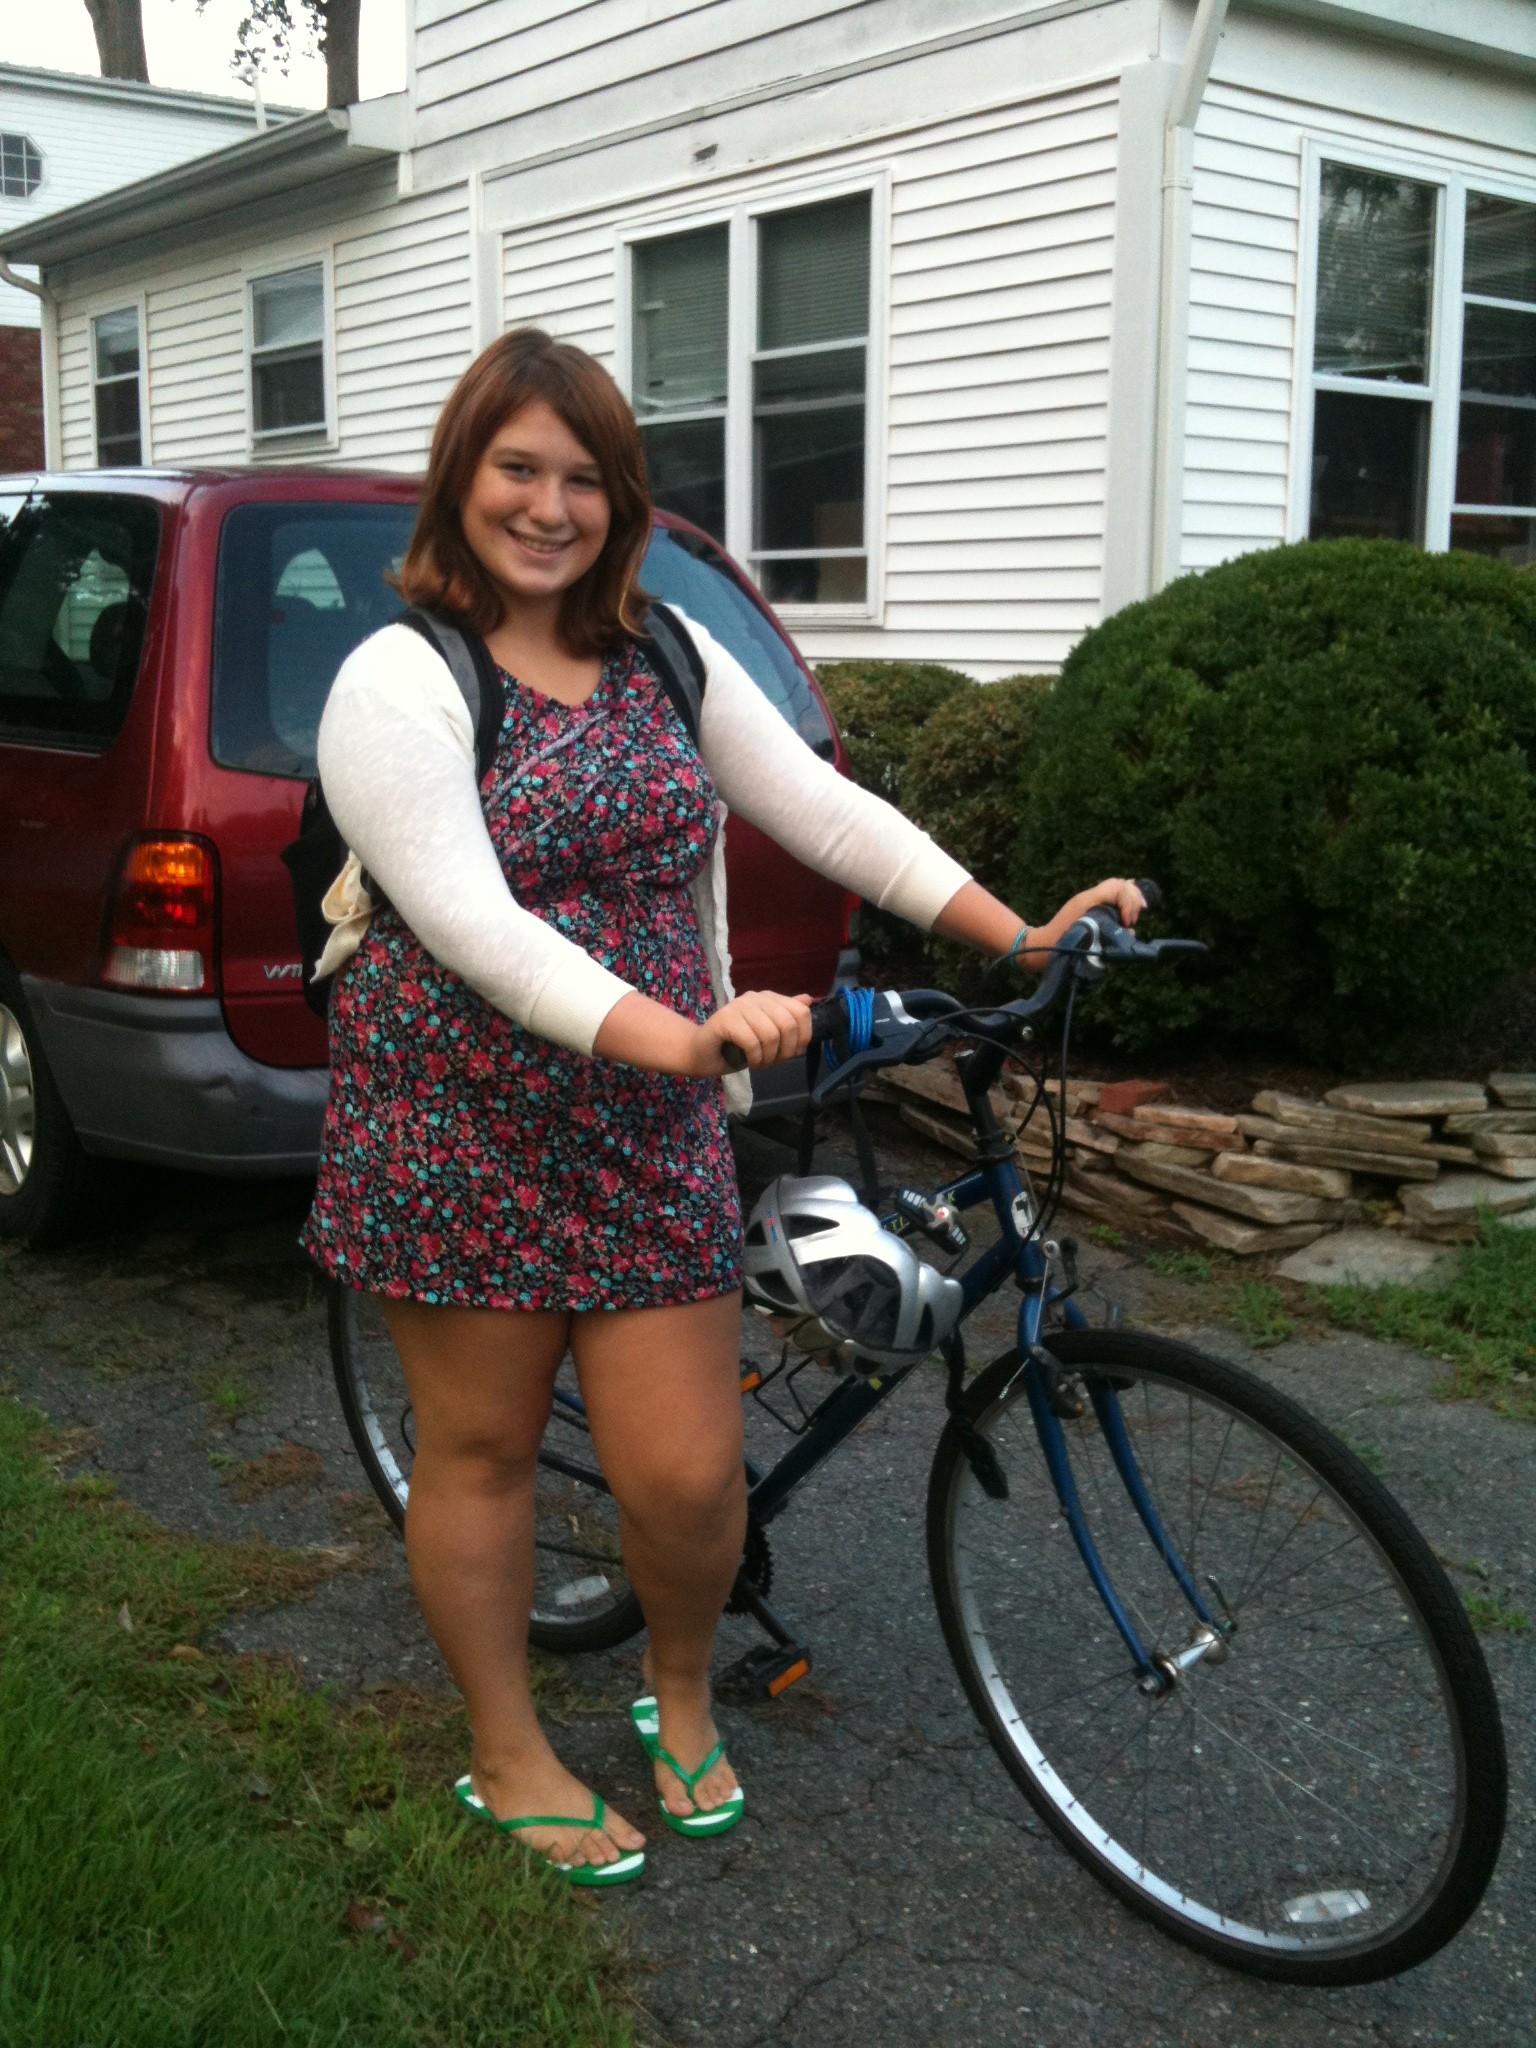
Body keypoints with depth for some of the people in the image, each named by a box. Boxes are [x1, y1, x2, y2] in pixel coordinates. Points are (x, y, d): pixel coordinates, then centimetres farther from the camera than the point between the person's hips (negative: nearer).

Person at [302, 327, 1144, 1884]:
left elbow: (823, 809, 6)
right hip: (459, 1131, -3)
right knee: (480, 1452, 10)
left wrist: (1021, 938, -2)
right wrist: (683, 1038, -34)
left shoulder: (667, 658, 8)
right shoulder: (400, 678, -9)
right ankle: (507, 1755, 32)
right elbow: (471, 920, -22)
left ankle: (680, 1688, 34)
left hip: (652, 1133, 4)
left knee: (689, 1476, 2)